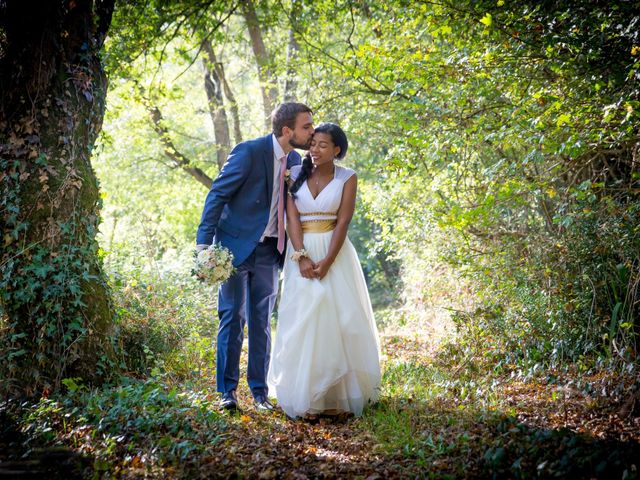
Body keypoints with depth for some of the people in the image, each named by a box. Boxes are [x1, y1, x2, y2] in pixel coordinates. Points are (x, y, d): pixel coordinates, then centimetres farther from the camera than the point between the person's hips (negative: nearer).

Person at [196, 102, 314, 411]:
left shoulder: (295, 160, 4)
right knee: (232, 319, -1)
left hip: (268, 251, 5)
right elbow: (217, 195, -14)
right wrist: (204, 243, -19)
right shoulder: (249, 152, -15)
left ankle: (259, 390, 15)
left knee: (261, 321, 9)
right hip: (236, 246, -5)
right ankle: (227, 390, 9)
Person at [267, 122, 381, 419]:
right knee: (301, 320, -3)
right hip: (301, 252, 1)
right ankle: (305, 396, 0)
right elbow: (291, 217, -4)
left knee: (337, 319, -3)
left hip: (334, 253, -1)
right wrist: (302, 257, -17)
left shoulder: (347, 178, 0)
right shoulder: (295, 174, 3)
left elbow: (343, 222, -7)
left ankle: (337, 395, 2)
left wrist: (326, 262, -17)